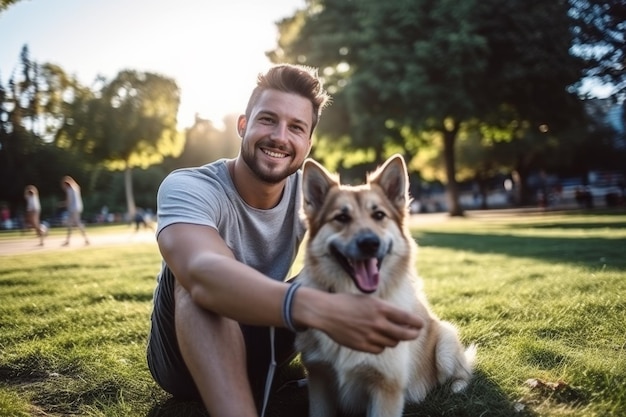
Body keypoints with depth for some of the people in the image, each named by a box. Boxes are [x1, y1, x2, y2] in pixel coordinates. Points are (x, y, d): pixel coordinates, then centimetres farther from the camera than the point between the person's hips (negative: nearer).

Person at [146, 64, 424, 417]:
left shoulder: (308, 187, -9)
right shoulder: (187, 188, -26)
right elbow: (204, 274, -47)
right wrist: (320, 309, -62)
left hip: (259, 340, 4)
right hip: (184, 355, -4)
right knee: (199, 278, -36)